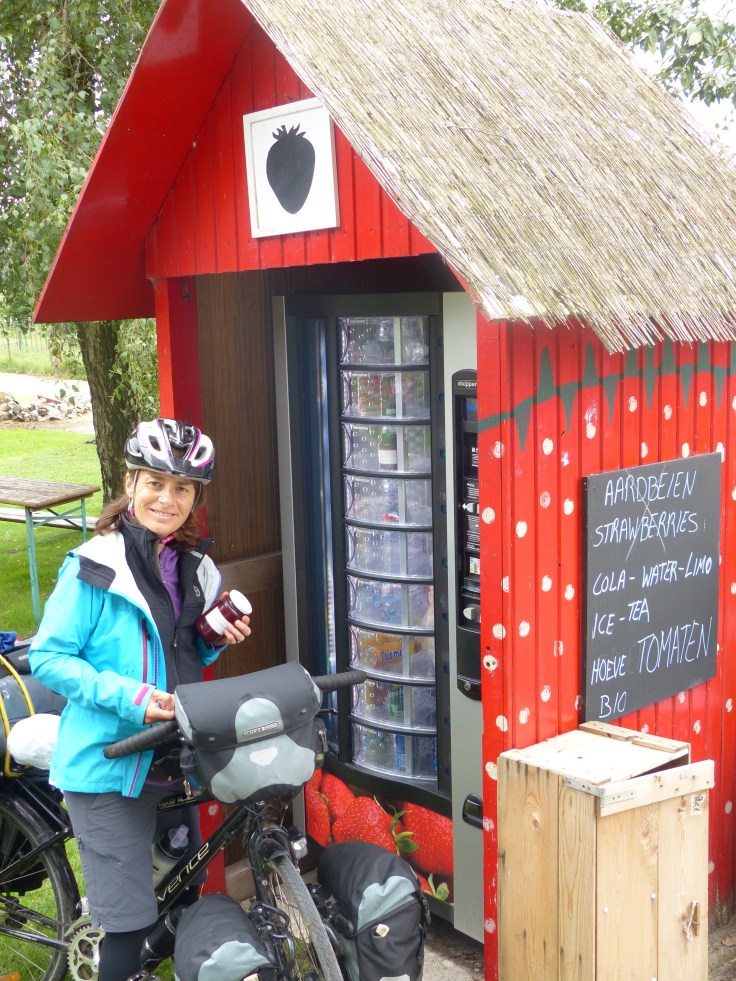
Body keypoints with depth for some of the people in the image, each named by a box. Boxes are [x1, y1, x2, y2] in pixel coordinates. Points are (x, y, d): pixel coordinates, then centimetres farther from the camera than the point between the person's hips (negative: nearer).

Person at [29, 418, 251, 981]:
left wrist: (217, 641, -2)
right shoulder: (95, 567, -14)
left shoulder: (195, 568, 7)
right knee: (131, 923, -6)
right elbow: (48, 659, -13)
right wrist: (128, 696, -24)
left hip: (175, 761, 7)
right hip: (109, 767, -6)